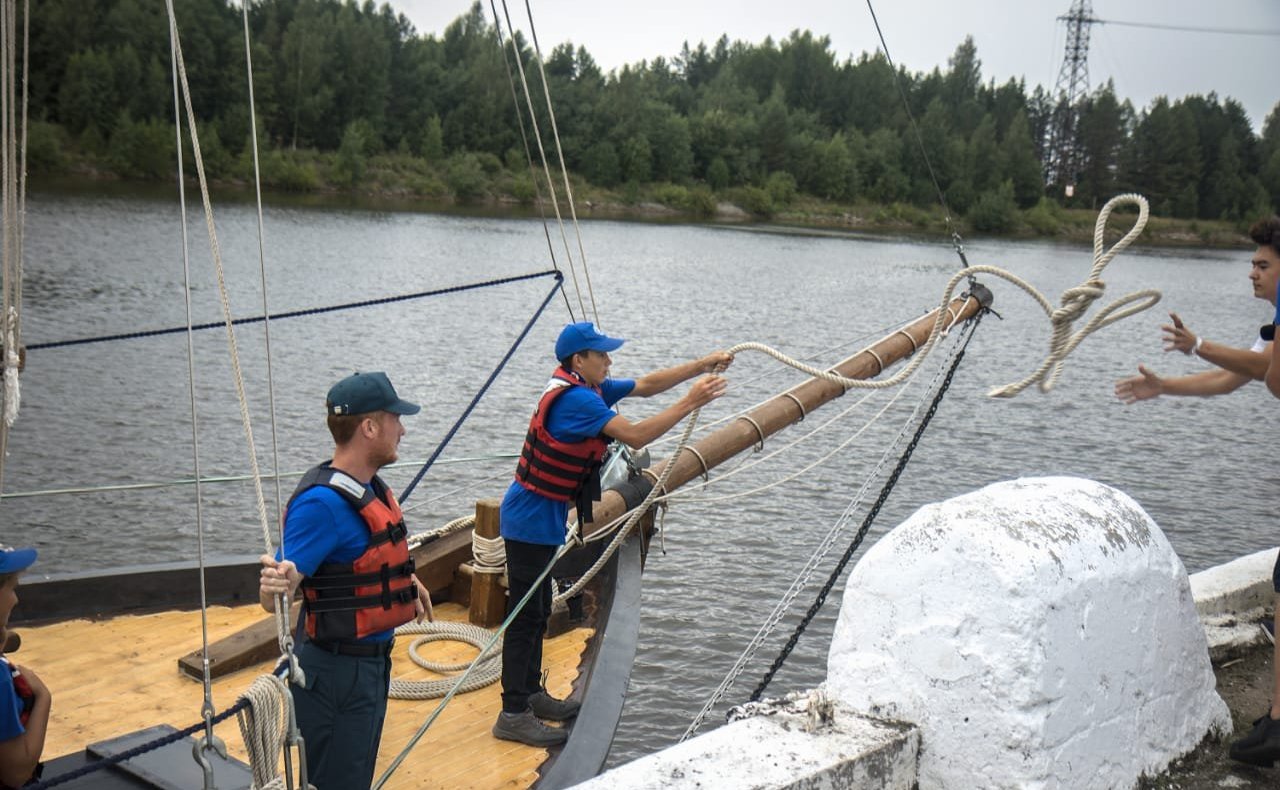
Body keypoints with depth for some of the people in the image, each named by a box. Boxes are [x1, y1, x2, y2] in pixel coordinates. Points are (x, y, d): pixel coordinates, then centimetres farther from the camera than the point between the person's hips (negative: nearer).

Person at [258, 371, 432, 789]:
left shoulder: (370, 486, 5)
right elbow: (274, 597, -29)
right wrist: (274, 584, -50)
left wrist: (409, 582, 35)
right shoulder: (322, 502, -25)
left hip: (372, 661, 10)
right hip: (336, 671, -10)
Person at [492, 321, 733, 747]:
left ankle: (530, 694, 31)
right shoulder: (575, 399, -23)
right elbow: (635, 435, -29)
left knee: (537, 610, 18)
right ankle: (513, 715, 2)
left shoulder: (589, 389, 7)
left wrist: (701, 365, 4)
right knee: (525, 615, -5)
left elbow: (645, 385, 13)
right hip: (531, 520, -11)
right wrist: (690, 402, -24)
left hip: (541, 519, 11)